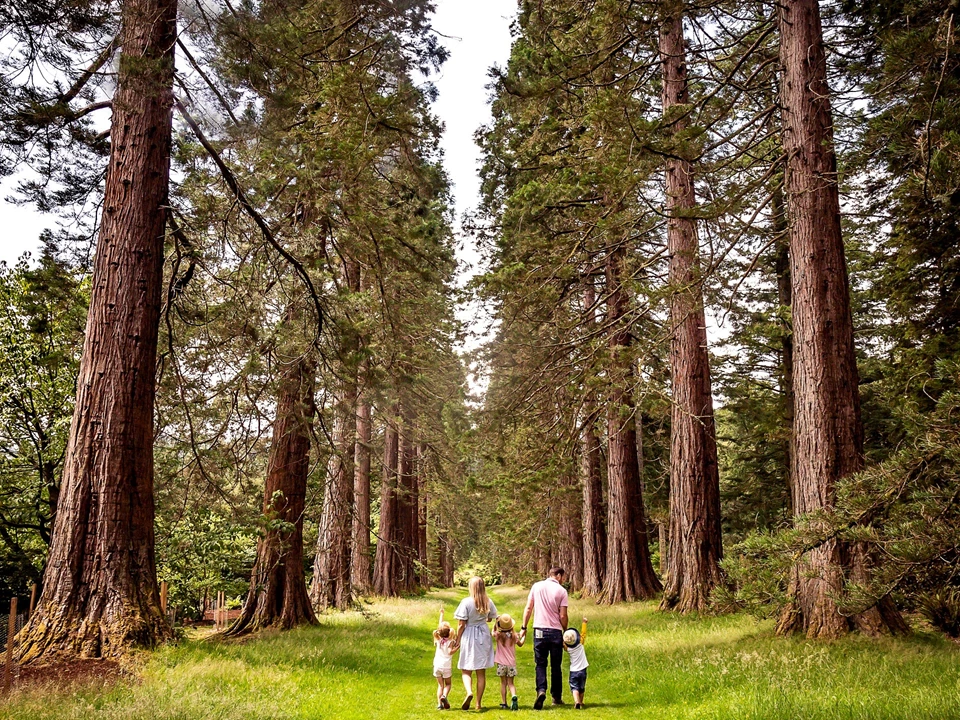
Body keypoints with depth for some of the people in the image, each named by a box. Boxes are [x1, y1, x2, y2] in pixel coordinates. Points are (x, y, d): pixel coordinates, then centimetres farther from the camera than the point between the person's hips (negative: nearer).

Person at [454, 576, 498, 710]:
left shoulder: (466, 602, -14)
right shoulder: (488, 602, -2)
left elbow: (462, 624, -12)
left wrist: (457, 639, -1)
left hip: (469, 636, -4)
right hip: (484, 635, 4)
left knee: (465, 670, 7)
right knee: (481, 672, 10)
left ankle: (469, 692, -21)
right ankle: (478, 703, 13)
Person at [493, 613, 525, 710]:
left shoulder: (499, 635, -8)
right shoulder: (514, 636, -4)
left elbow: (493, 632, 17)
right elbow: (520, 644, 17)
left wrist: (496, 622, 15)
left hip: (501, 663, -1)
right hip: (511, 663, 1)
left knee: (503, 683, 11)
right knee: (511, 683, 7)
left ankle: (503, 703, 9)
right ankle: (514, 696, -20)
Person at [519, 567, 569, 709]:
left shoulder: (537, 586, 3)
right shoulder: (561, 591, -4)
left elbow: (528, 608, 3)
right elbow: (563, 616, -6)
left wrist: (524, 628, 9)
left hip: (539, 630, 1)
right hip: (556, 631, -1)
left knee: (540, 664, 6)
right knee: (556, 666, 11)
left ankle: (541, 690, -16)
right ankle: (557, 697, 18)